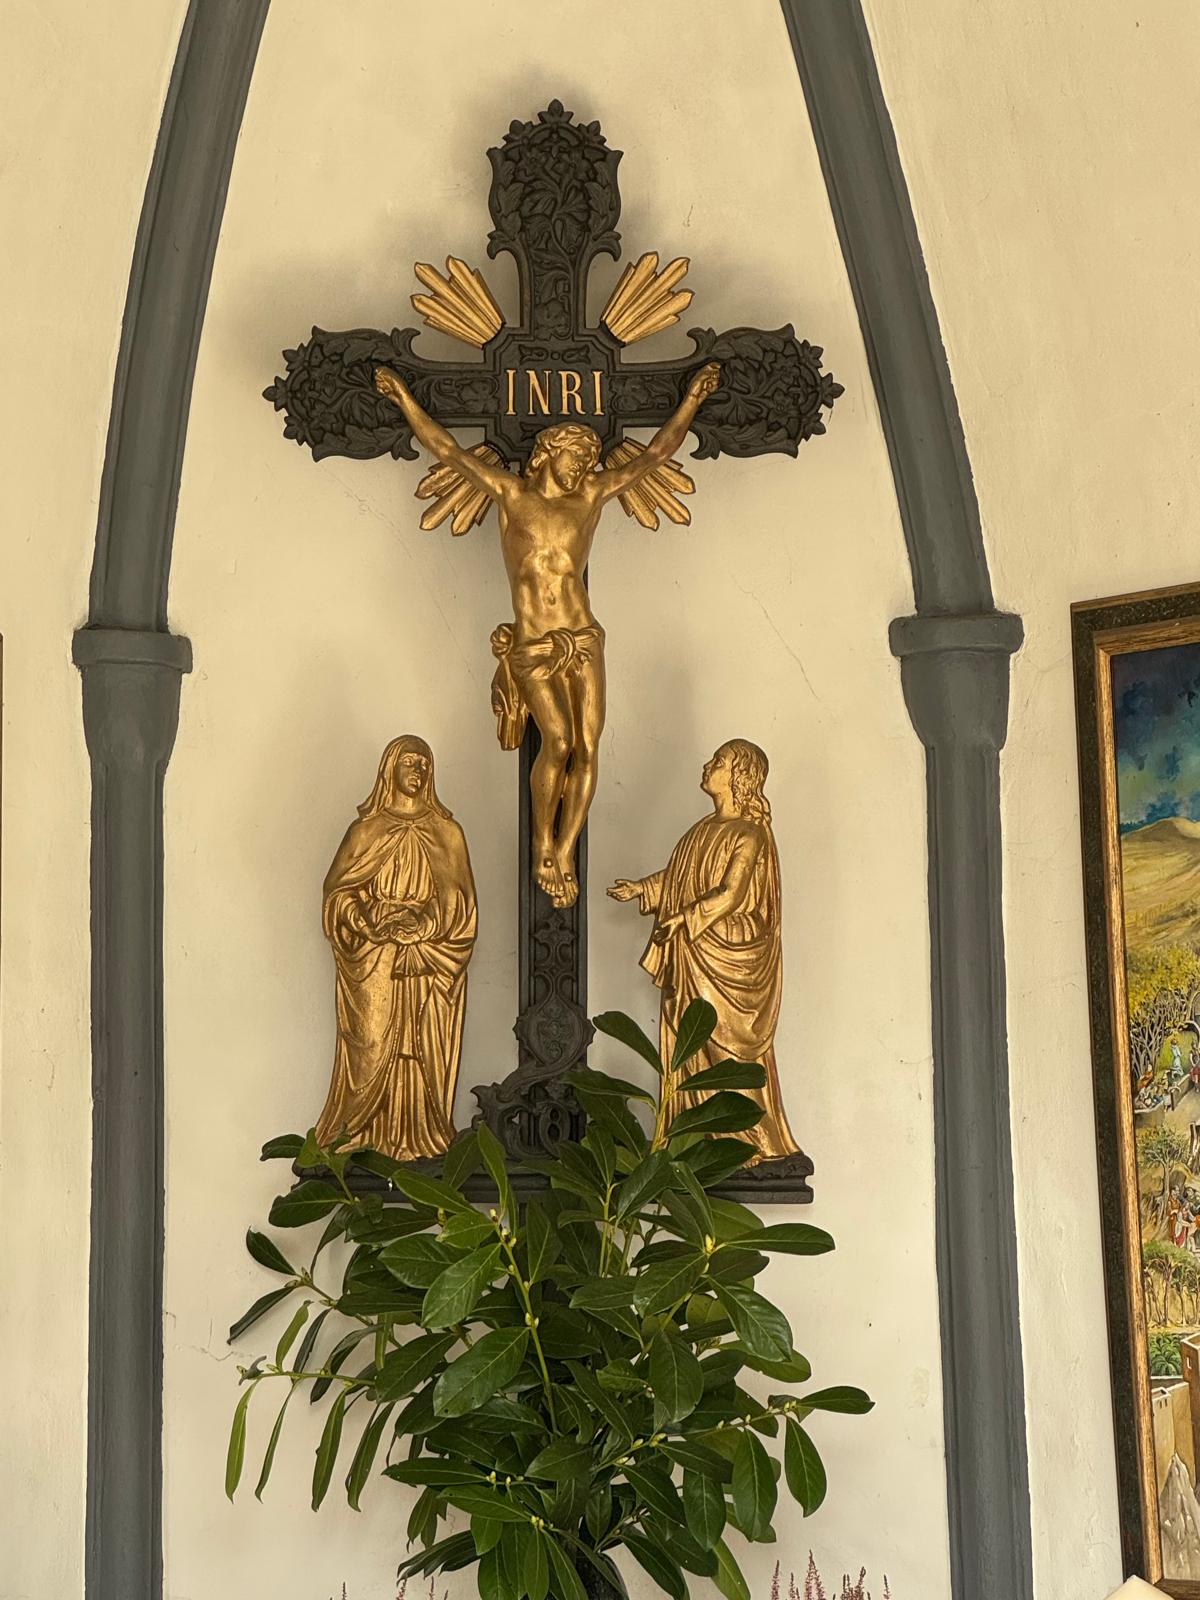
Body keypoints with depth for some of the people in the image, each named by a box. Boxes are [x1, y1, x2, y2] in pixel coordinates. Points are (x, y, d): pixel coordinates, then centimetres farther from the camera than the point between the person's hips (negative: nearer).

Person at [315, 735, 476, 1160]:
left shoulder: (445, 832, 9)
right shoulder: (366, 830, 7)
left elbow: (458, 903, 3)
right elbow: (338, 892, 3)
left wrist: (422, 925, -12)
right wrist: (372, 921, -14)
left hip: (428, 964, 1)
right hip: (373, 966, -1)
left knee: (425, 1050, -2)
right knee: (373, 1045, -4)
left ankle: (421, 1136, 3)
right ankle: (368, 1136, 1)